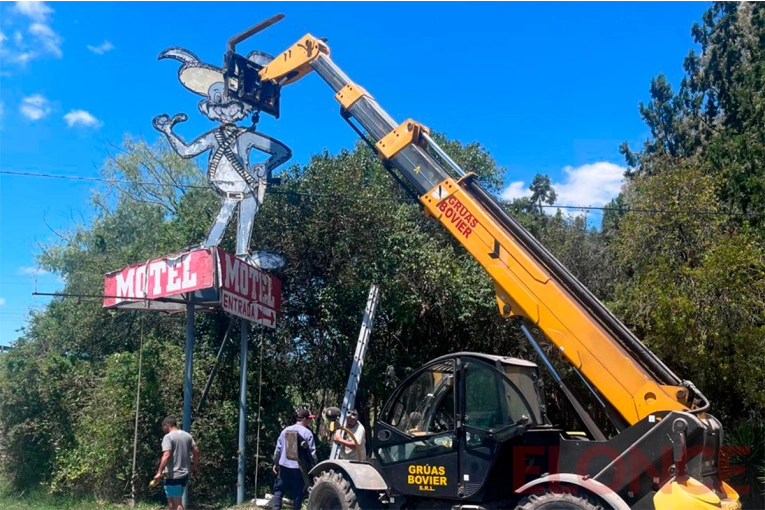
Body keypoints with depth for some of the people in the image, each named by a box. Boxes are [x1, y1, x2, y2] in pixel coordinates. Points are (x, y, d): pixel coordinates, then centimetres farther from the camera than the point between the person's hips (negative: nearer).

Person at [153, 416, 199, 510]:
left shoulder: (168, 437, -12)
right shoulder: (187, 435, 10)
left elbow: (166, 456, -22)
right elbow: (196, 451, 10)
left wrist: (159, 472, -19)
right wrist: (194, 466, 20)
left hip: (173, 475, -7)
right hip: (184, 473, 7)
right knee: (176, 501, 18)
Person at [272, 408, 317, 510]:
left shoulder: (286, 430, 6)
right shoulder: (307, 433, -8)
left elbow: (278, 448, 9)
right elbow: (312, 452, -9)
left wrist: (275, 463, 20)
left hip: (284, 466, 4)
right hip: (299, 467, -4)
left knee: (279, 489, 12)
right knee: (298, 492, 6)